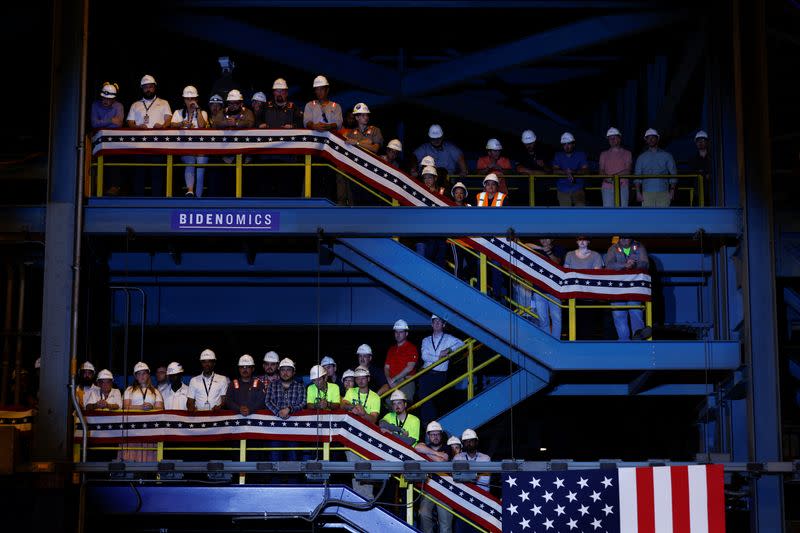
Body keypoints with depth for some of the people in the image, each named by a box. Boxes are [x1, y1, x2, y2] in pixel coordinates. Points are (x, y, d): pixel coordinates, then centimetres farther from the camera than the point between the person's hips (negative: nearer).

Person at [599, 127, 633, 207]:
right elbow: (601, 170, 8)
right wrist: (606, 177, -14)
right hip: (607, 188, 1)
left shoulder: (627, 153, 12)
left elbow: (627, 171, -1)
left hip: (622, 187, -1)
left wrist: (614, 176, -14)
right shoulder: (604, 154, 18)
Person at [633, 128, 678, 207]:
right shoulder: (641, 157, 13)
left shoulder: (666, 156, 11)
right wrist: (638, 192, -2)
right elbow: (637, 176, 9)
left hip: (663, 193, 0)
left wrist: (672, 191, -2)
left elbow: (673, 174, 8)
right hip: (647, 193, 0)